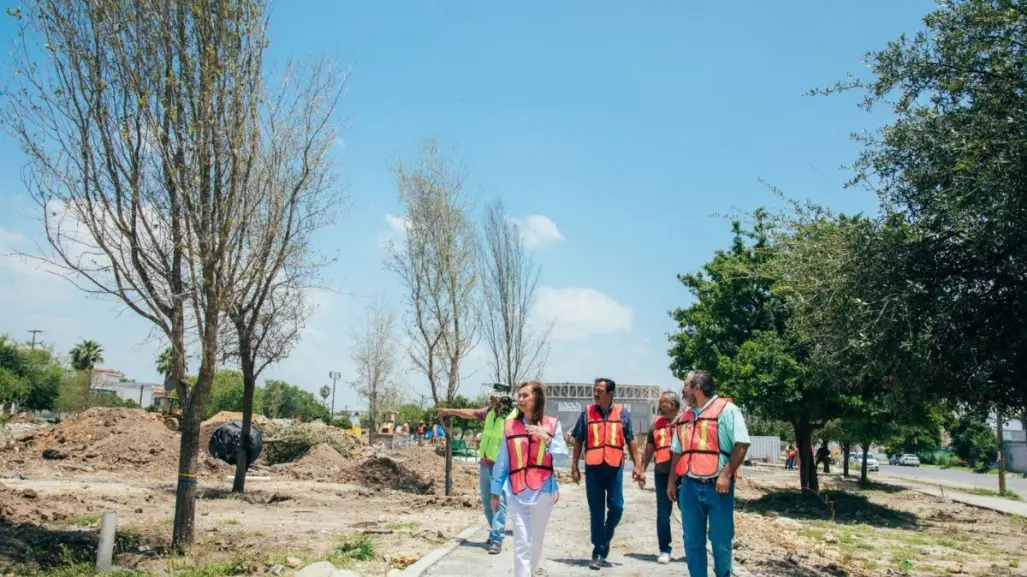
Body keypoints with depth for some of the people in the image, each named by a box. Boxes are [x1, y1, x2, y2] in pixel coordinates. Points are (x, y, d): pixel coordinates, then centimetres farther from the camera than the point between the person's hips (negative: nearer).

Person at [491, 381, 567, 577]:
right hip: (517, 493, 0)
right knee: (522, 543, -6)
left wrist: (547, 438, -15)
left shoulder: (552, 424, 2)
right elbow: (502, 462, 7)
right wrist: (496, 491, 8)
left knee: (537, 540, 15)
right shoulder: (509, 425, 4)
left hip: (543, 491, 1)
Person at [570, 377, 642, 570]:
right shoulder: (587, 413, 2)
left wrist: (637, 465, 3)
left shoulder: (622, 414, 4)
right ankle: (598, 552, 12)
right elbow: (578, 441, 6)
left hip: (615, 467, 0)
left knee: (616, 507, 0)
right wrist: (574, 466, 3)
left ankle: (605, 538, 28)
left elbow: (630, 441, 9)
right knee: (596, 512, 4)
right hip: (593, 467, 0)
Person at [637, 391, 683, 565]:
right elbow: (649, 449, 15)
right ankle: (664, 550, 15)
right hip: (662, 473, 3)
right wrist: (642, 470, 11)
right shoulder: (657, 424, 10)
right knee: (663, 515, 6)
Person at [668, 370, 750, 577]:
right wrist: (672, 481, 15)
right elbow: (678, 452, 20)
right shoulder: (686, 416, 16)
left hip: (717, 486, -6)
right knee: (692, 541, 9)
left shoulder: (726, 409, -6)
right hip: (689, 487, 6)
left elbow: (742, 444, -13)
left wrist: (726, 474, -19)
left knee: (721, 540, 4)